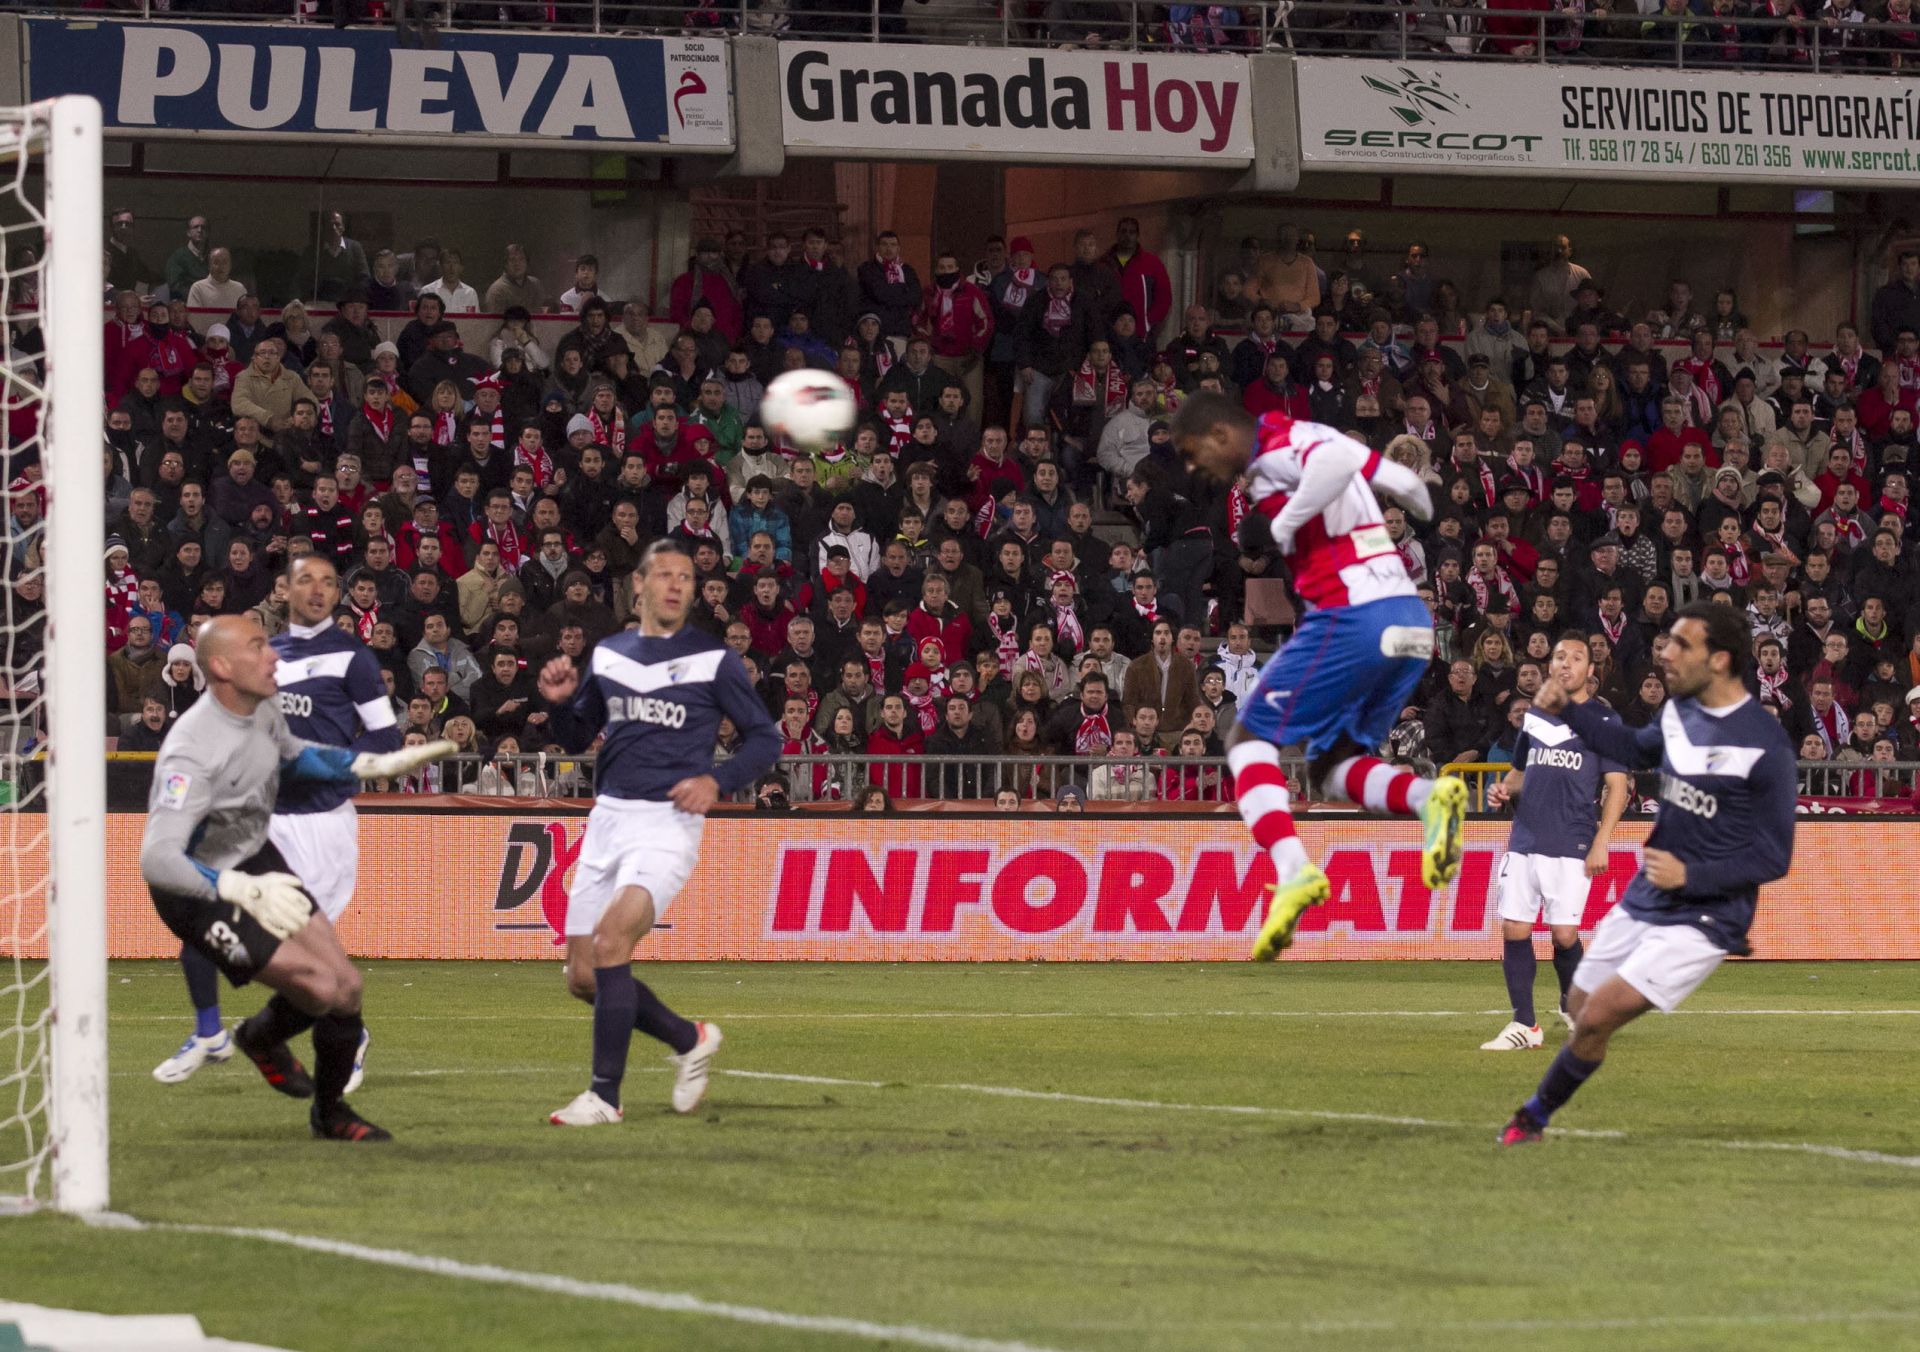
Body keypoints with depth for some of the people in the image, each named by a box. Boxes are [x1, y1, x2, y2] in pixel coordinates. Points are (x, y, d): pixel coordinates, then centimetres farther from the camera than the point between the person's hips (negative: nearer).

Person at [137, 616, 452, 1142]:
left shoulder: (263, 709, -6)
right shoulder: (193, 752, -34)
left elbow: (290, 753, 21)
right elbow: (156, 860, -43)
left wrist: (375, 765, 11)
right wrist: (244, 891, -54)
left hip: (257, 860, 8)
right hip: (198, 888, -8)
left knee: (347, 984, 1)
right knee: (321, 987, -15)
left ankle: (331, 1112, 28)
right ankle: (263, 1037, 22)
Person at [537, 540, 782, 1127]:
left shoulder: (713, 659, -1)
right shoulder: (609, 653, 12)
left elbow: (765, 738, 3)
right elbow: (576, 739, 21)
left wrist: (718, 781, -14)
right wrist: (558, 702, 0)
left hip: (668, 822, -6)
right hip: (607, 819, 6)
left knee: (610, 942, -24)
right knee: (583, 977, 2)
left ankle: (605, 1095, -18)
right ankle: (689, 1039, 24)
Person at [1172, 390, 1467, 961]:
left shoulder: (1276, 449, -5)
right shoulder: (1307, 441, 20)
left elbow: (1337, 461, -28)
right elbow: (1407, 484, 25)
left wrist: (1284, 525, -15)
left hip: (1352, 615, -9)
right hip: (1411, 618, 9)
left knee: (1248, 738, 1)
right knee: (1330, 767, 16)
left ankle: (1292, 869, -18)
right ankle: (1429, 796, -11)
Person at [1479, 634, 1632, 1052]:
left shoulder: (1604, 719, 0)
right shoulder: (1534, 716, 16)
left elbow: (1616, 786, -3)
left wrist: (1601, 844, -11)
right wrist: (1505, 790, 3)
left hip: (1572, 845, -5)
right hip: (1525, 841, 5)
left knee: (1564, 934, -6)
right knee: (1513, 928, -3)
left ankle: (1573, 1003, 22)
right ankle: (1524, 1025, 2)